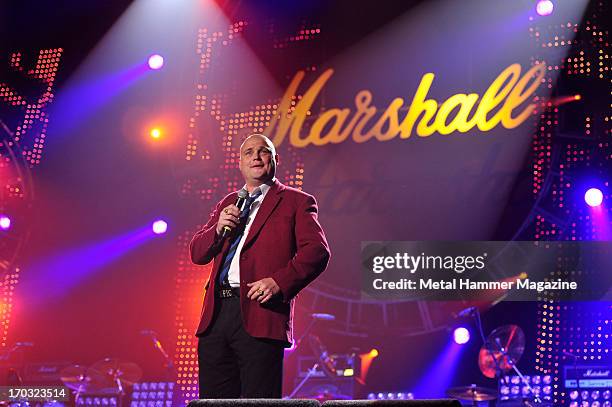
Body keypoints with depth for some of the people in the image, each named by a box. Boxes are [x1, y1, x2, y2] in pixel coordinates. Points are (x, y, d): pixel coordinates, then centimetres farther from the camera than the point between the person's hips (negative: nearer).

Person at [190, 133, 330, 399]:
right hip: (216, 314, 6)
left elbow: (317, 251, -6)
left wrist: (279, 282, -20)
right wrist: (218, 229, 0)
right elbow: (197, 253, 21)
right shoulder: (228, 204, 24)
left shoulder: (296, 202, 7)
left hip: (259, 313, -5)